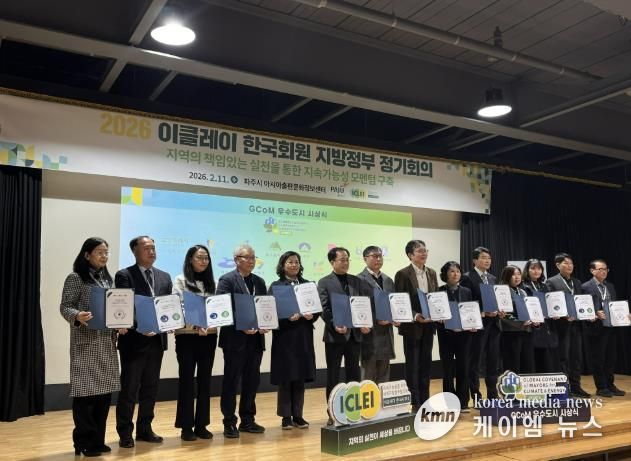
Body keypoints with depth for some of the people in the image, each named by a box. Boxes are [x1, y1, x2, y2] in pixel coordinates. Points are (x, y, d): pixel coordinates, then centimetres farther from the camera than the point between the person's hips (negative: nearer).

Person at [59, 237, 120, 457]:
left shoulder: (108, 279, 15)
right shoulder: (75, 278, -4)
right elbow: (64, 307, -8)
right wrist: (77, 316, -27)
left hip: (107, 342, 6)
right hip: (85, 342, -6)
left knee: (104, 391, 8)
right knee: (85, 391, -4)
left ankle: (98, 440, 20)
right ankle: (84, 442, 8)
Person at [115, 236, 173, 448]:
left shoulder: (164, 277, 12)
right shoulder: (124, 275, -5)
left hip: (157, 340, 5)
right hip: (134, 340, -5)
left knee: (150, 388, 13)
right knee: (129, 388, 3)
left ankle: (144, 429, 25)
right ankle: (125, 433, 15)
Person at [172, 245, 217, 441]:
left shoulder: (211, 282, 14)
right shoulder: (180, 281, 1)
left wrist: (208, 325, -11)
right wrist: (196, 326, -23)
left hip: (209, 336, 4)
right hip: (187, 336, -4)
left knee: (205, 380, 8)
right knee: (186, 380, 0)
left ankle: (201, 425, 17)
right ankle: (186, 426, 9)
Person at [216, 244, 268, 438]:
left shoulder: (259, 282, 14)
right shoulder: (227, 280, -5)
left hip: (255, 338, 6)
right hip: (235, 339, -6)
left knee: (252, 381, 11)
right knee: (231, 381, 2)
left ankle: (247, 420, 23)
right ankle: (229, 423, 12)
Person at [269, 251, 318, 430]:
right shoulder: (276, 286, -1)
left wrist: (311, 315, -12)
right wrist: (288, 317, -21)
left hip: (304, 336, 4)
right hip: (285, 336, -3)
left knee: (300, 377, 7)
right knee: (285, 377, 1)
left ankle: (298, 415, 17)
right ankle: (286, 416, 12)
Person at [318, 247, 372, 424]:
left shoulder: (357, 281, 11)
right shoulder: (324, 282, -1)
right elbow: (324, 309, -8)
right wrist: (334, 325, -22)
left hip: (355, 333, 4)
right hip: (334, 335, -4)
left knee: (354, 374, 9)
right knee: (333, 375, 4)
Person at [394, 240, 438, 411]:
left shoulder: (431, 273, 10)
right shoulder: (403, 274, -9)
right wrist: (415, 316, -21)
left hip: (429, 325, 6)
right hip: (412, 326, -6)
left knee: (426, 363, 11)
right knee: (412, 365, 3)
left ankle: (424, 401, 20)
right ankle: (414, 403, 12)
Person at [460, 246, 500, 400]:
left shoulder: (493, 278, 15)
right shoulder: (467, 278, -6)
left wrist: (497, 310, -3)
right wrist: (482, 313, -18)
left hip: (493, 324, 7)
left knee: (493, 362, 10)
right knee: (475, 362, 2)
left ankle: (493, 396, 19)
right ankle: (476, 397, 10)